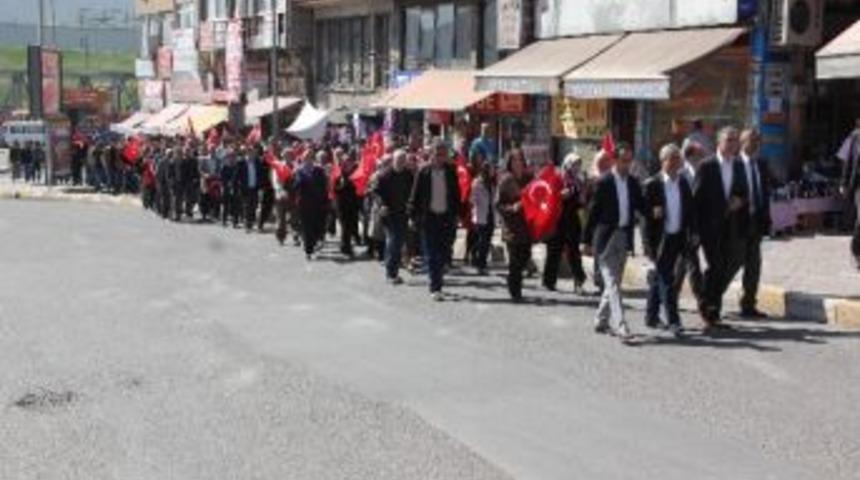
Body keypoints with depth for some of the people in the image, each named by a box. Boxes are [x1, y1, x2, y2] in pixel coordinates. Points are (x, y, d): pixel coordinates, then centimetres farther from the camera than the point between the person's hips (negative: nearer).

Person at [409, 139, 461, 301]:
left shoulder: (451, 172, 4)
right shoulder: (423, 172, -3)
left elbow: (456, 195, 8)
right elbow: (415, 196, 0)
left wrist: (454, 214, 1)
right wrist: (416, 216, -4)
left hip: (445, 216, 2)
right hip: (428, 217, -2)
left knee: (442, 253, 7)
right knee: (431, 254, -4)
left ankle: (436, 284, 22)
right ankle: (435, 288, -6)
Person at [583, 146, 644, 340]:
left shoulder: (633, 183, 8)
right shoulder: (604, 182, -8)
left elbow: (640, 206, 13)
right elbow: (593, 211, -7)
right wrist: (588, 240, -7)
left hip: (624, 236, 6)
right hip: (606, 235, -6)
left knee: (614, 281, 13)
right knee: (612, 282, -9)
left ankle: (601, 320, 27)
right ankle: (620, 325, -14)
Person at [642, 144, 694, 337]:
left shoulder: (684, 184, 7)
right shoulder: (652, 185, -8)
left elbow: (689, 212, 11)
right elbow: (645, 213, -9)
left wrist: (690, 235, 5)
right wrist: (649, 244, -13)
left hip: (676, 238, 5)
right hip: (659, 239, -5)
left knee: (658, 278, 15)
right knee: (666, 280, -8)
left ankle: (651, 315, 27)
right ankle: (673, 320, -8)